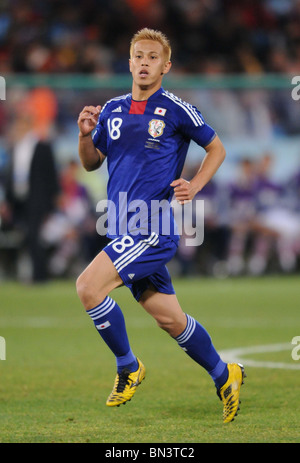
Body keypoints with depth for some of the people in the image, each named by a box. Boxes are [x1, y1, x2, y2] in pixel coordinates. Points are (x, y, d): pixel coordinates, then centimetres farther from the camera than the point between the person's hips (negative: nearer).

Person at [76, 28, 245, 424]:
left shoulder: (177, 110, -4)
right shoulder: (112, 110, 11)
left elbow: (217, 148, 8)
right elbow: (91, 163, 19)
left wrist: (193, 187, -6)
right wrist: (85, 134, -1)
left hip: (154, 229, -6)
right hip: (123, 230, 6)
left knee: (88, 286, -20)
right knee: (170, 319, 12)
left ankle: (128, 367, -3)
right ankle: (224, 375, 31)